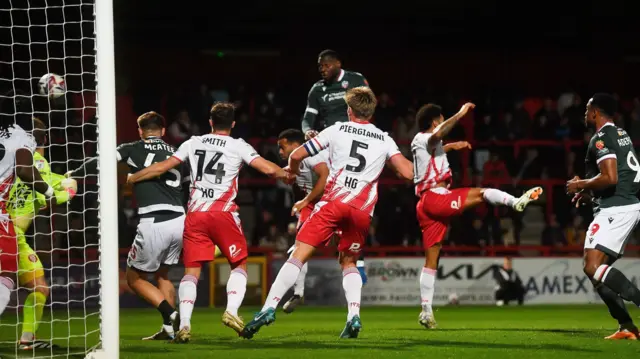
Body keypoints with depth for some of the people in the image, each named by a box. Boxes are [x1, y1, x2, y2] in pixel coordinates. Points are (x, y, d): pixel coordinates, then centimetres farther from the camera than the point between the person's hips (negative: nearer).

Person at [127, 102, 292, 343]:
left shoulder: (193, 143, 12)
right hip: (223, 213, -2)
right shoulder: (238, 146, 3)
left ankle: (184, 324, -14)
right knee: (239, 265, 14)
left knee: (191, 270, 2)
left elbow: (162, 167, 14)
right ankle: (231, 310, -8)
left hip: (195, 213, 2)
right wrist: (286, 175, 18)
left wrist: (131, 179, 28)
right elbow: (268, 168, -5)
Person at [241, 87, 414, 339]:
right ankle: (354, 316, 0)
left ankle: (270, 307, -15)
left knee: (299, 255, -3)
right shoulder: (385, 140, 15)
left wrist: (293, 171, 35)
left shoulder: (337, 130, 11)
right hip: (362, 210, 2)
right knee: (348, 262, 21)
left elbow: (297, 155, 12)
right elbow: (408, 173, 5)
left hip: (333, 202, -2)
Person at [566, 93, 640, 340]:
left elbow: (610, 177, -23)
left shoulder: (602, 138, -12)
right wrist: (592, 192, 23)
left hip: (615, 208, -10)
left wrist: (582, 185, -7)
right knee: (599, 269, 13)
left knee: (593, 267, -17)